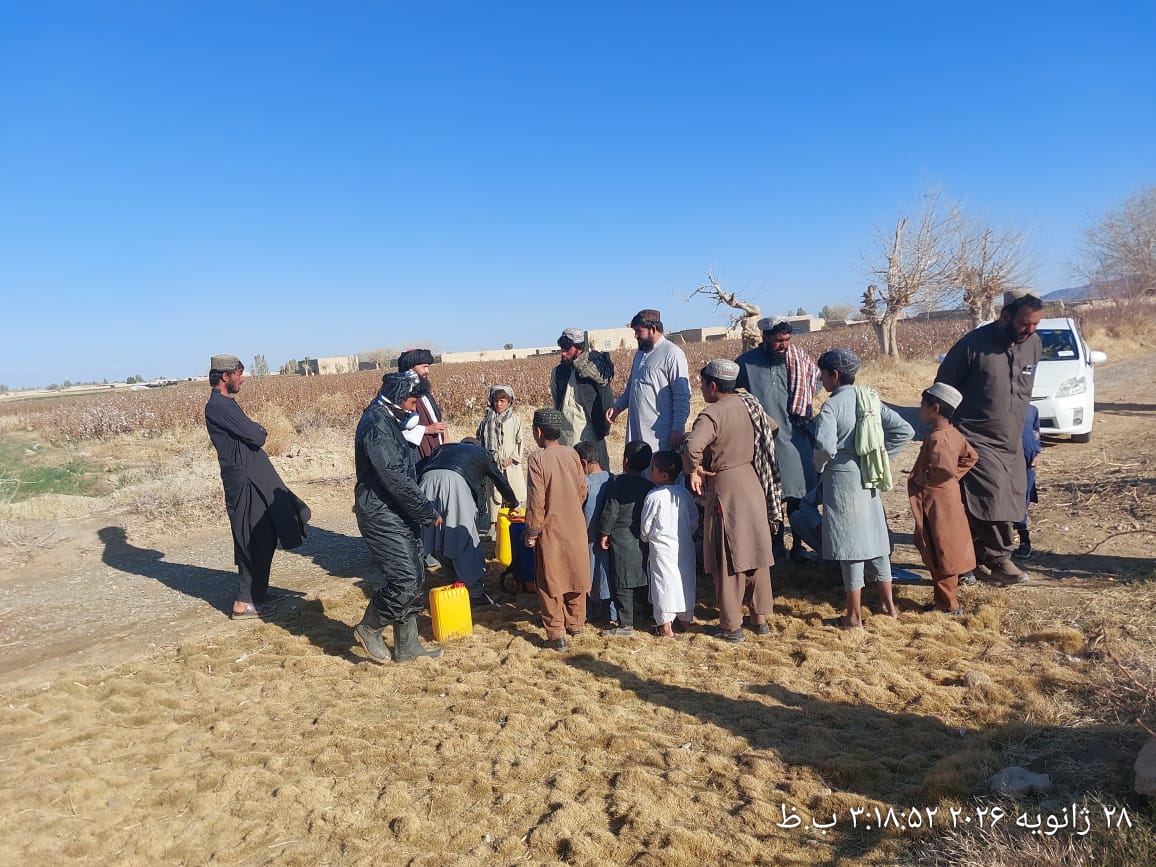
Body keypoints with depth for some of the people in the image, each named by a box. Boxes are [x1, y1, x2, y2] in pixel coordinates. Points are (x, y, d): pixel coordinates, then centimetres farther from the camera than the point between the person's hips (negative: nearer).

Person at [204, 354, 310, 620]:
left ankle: (256, 594, 27)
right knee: (255, 540, -4)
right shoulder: (219, 405, -17)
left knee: (262, 537, 16)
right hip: (245, 480, -10)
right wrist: (259, 431, 1)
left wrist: (254, 432, -4)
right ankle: (244, 602, 5)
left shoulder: (224, 403, 16)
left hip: (252, 477, 10)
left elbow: (250, 434, 16)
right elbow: (256, 436, -19)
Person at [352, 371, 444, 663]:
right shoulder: (376, 425, -18)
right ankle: (368, 629, 12)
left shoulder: (389, 422, 14)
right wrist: (429, 512, -17)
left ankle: (406, 646, 22)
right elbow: (395, 478, -24)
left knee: (412, 578, 12)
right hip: (382, 516, -10)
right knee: (405, 580, -11)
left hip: (399, 515, 10)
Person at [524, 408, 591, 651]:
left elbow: (536, 500, -16)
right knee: (575, 575, 17)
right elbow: (582, 490, 4)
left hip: (550, 530, -4)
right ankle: (575, 623, 32)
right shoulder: (572, 454, -1)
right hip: (575, 527, 5)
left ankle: (557, 635, 5)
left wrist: (531, 532, -7)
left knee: (550, 582, 4)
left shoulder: (537, 459, -15)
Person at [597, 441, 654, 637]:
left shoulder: (618, 482, -10)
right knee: (641, 579, 15)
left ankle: (626, 624, 1)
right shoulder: (649, 486, 6)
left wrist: (604, 534, -3)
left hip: (621, 538, -6)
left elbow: (610, 511, -11)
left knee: (622, 583, -1)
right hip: (643, 539, 6)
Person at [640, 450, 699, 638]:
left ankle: (665, 625, 2)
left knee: (664, 582, 1)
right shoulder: (685, 493, 2)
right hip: (685, 546, 5)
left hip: (662, 547, -5)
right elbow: (695, 520, 7)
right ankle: (685, 619, 25)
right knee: (685, 579, 15)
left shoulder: (654, 496, -15)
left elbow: (646, 525, -8)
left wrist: (647, 539, 11)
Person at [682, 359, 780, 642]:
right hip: (753, 483, 7)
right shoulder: (749, 404, 4)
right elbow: (772, 428, 21)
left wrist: (693, 470, -16)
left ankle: (731, 626, 14)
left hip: (725, 489, -7)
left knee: (728, 559, 4)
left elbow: (692, 446, -35)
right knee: (756, 552, 15)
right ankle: (760, 618, 27)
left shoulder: (712, 414, -19)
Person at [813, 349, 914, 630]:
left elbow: (825, 445, -29)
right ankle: (889, 605, 29)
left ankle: (853, 616, 11)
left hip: (842, 481, -7)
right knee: (875, 540, 17)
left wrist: (820, 466, -9)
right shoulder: (871, 399, 6)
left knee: (850, 545, 1)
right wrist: (879, 454, 9)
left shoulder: (832, 405, -15)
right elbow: (905, 431, 6)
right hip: (869, 480, 7)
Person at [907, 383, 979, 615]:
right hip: (949, 496, 10)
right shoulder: (953, 434, 8)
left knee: (941, 554, 0)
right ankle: (947, 599, 28)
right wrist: (955, 476, 13)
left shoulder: (937, 437, -22)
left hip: (936, 502, -10)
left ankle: (948, 605, 9)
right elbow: (971, 456, 19)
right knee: (946, 552, 17)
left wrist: (920, 478, -18)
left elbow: (945, 470, -32)